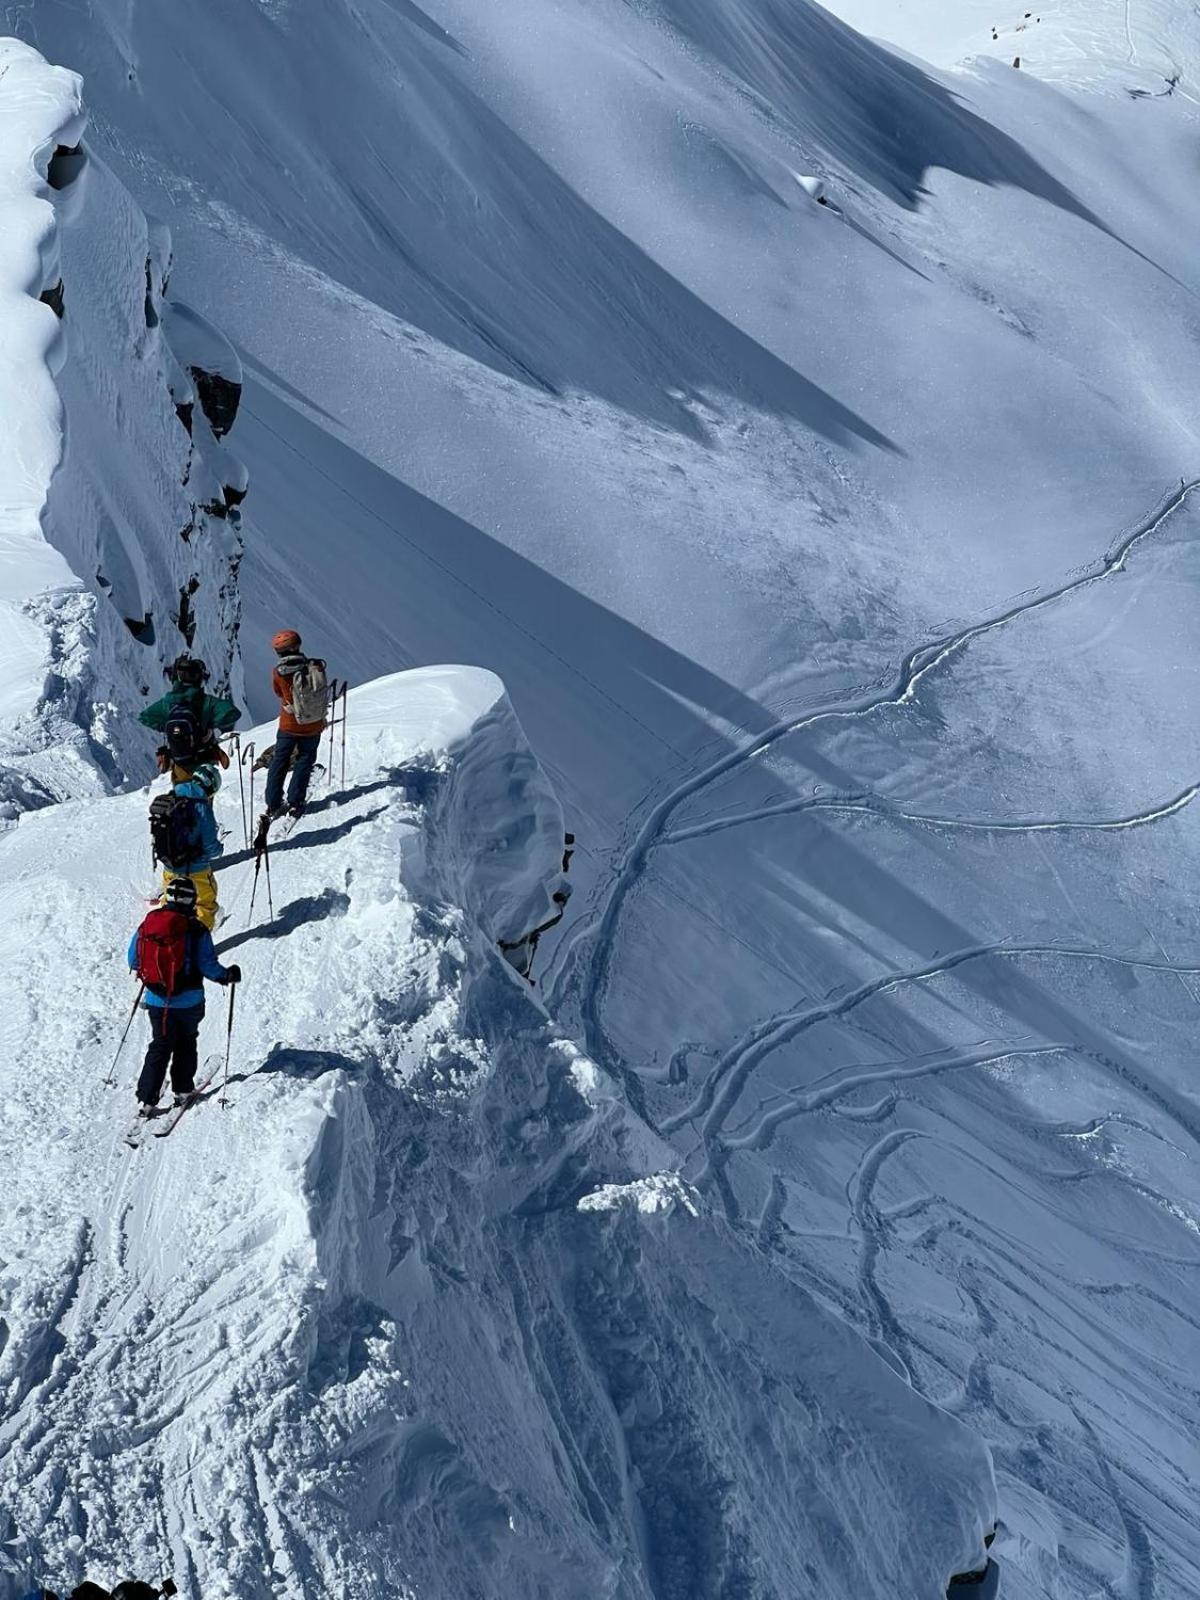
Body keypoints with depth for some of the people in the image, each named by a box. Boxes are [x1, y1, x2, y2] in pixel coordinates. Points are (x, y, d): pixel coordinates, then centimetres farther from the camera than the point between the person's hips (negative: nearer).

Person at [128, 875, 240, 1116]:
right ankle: (182, 1090, 24)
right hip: (188, 1002, -3)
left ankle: (147, 1098, 6)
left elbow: (134, 961, 5)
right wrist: (229, 975, 2)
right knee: (186, 1042, 20)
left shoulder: (147, 925, -4)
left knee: (160, 1046, 13)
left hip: (157, 1000, 3)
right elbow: (208, 966, -15)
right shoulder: (196, 930, -15)